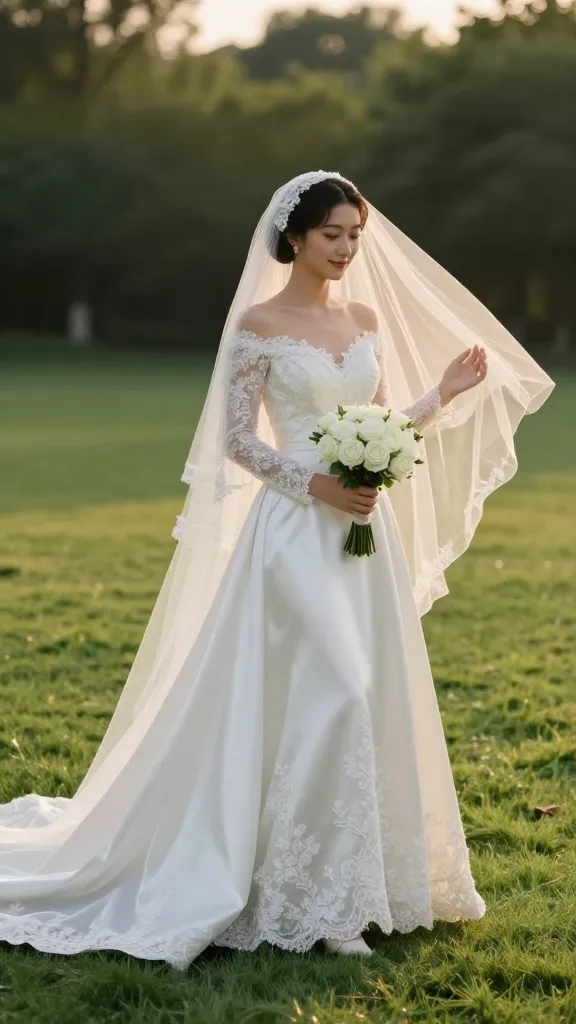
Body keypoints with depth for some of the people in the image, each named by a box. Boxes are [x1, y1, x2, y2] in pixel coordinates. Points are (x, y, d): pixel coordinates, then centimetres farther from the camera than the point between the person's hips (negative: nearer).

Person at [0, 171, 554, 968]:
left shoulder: (368, 318, 12)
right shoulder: (260, 323, -6)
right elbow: (236, 440, -8)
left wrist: (443, 394, 3)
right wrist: (316, 485, -17)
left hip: (367, 530, 7)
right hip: (298, 531, -6)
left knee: (377, 702, 8)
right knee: (330, 698, -11)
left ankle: (362, 880, 21)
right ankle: (317, 902, 1)